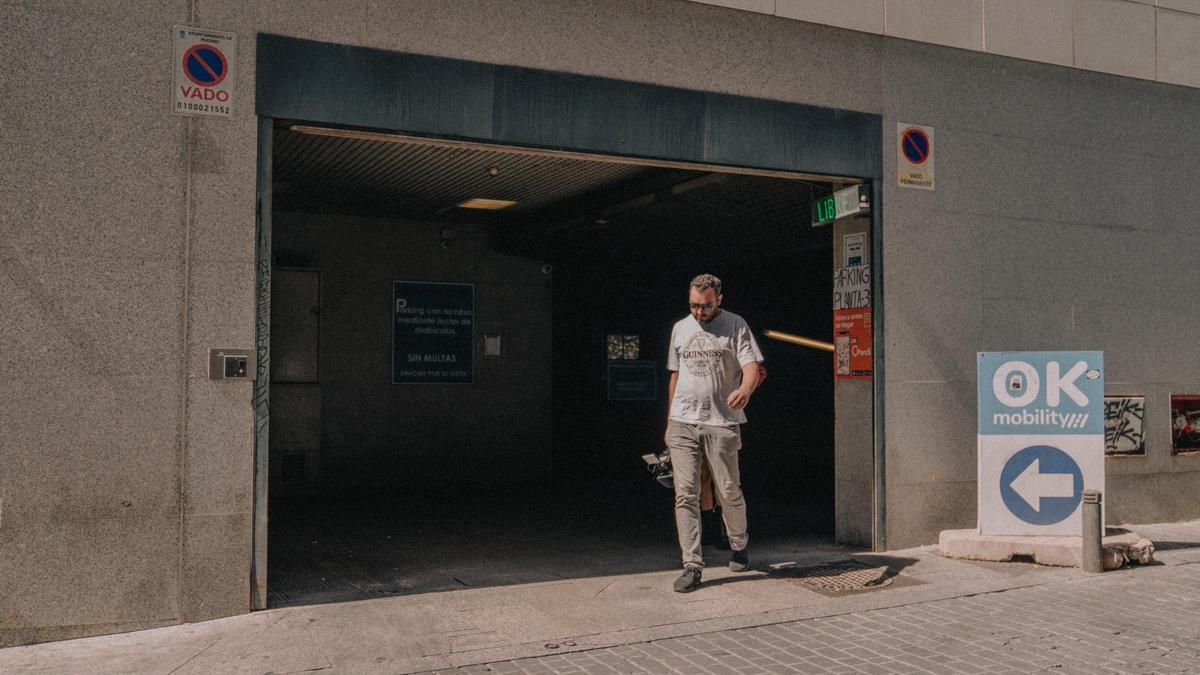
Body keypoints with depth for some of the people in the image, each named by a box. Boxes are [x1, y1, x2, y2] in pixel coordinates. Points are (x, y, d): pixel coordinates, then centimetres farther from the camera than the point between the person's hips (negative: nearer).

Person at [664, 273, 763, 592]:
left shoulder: (735, 325, 1)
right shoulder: (680, 328, 14)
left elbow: (751, 366, -10)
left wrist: (745, 389, -33)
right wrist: (669, 421, 19)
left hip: (722, 423, -3)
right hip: (682, 423, 3)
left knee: (730, 492, 5)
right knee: (685, 494, -3)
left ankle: (739, 546, 31)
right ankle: (692, 566, 1)